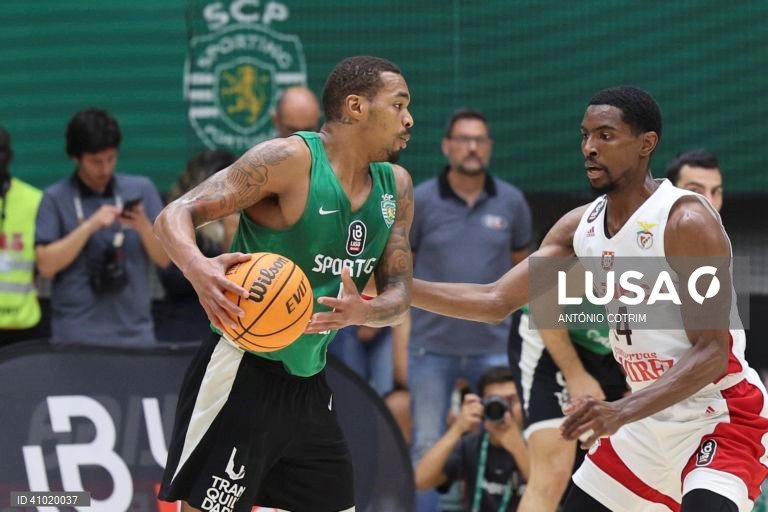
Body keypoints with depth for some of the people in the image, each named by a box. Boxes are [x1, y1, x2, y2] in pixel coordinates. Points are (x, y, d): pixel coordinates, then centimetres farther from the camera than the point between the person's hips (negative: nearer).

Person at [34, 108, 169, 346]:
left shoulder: (141, 189, 8)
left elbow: (164, 259, 6)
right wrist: (90, 226, -15)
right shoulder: (56, 198, 1)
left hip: (134, 333, 2)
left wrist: (143, 227, -13)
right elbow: (46, 265, -6)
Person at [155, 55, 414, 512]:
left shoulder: (396, 187, 8)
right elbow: (176, 215, -16)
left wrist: (363, 312, -16)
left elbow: (398, 292, 8)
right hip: (244, 376, -8)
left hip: (309, 384, 8)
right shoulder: (290, 160, -14)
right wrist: (198, 267, -38)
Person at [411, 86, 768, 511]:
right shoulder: (580, 227, 2)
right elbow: (496, 301, 4)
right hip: (649, 422, 8)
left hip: (721, 417, -8)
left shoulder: (686, 221, -20)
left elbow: (711, 353, -24)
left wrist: (621, 412, -35)